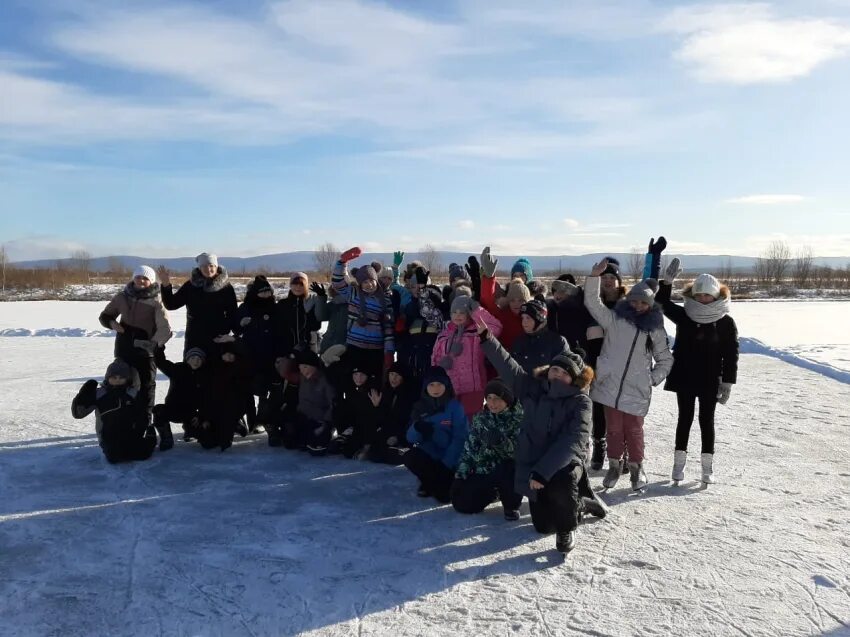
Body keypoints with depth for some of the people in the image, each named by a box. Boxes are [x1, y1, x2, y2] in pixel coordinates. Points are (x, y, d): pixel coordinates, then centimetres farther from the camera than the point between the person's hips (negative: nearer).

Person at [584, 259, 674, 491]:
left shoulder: (655, 329, 8)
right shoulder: (615, 319, 3)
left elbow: (665, 359, 17)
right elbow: (592, 303, -8)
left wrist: (654, 379, 4)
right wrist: (594, 277, -20)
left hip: (637, 391, 0)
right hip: (610, 385, 0)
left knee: (634, 430, 5)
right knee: (614, 428, 9)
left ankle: (636, 467, 26)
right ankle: (614, 465, 27)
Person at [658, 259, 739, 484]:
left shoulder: (726, 322, -6)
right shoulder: (683, 315, -1)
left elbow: (731, 355, -5)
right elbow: (662, 303, -1)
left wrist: (727, 383, -7)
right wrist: (667, 281, -16)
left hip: (710, 380, -1)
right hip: (684, 378, 1)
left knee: (707, 420, 6)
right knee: (685, 418, 9)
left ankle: (707, 465, 16)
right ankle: (679, 462, 16)